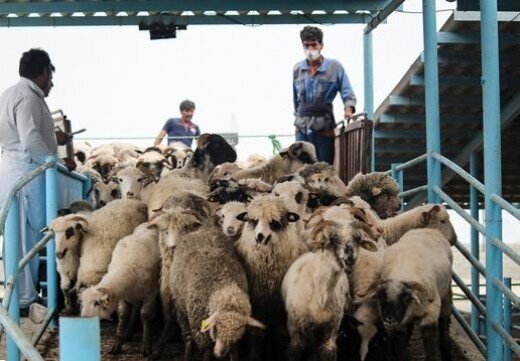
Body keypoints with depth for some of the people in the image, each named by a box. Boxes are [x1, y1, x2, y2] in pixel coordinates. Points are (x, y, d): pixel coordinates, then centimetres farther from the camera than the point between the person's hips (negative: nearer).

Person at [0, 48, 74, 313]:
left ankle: (21, 294, 17)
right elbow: (30, 139, -22)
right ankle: (24, 298, -2)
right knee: (28, 234, -6)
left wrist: (53, 138, 32)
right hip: (28, 172, -10)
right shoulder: (28, 97, -14)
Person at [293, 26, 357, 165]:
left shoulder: (335, 67, -1)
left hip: (324, 127, -3)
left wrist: (349, 109, -19)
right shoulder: (297, 69, 10)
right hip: (302, 127, 3)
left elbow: (348, 94, -1)